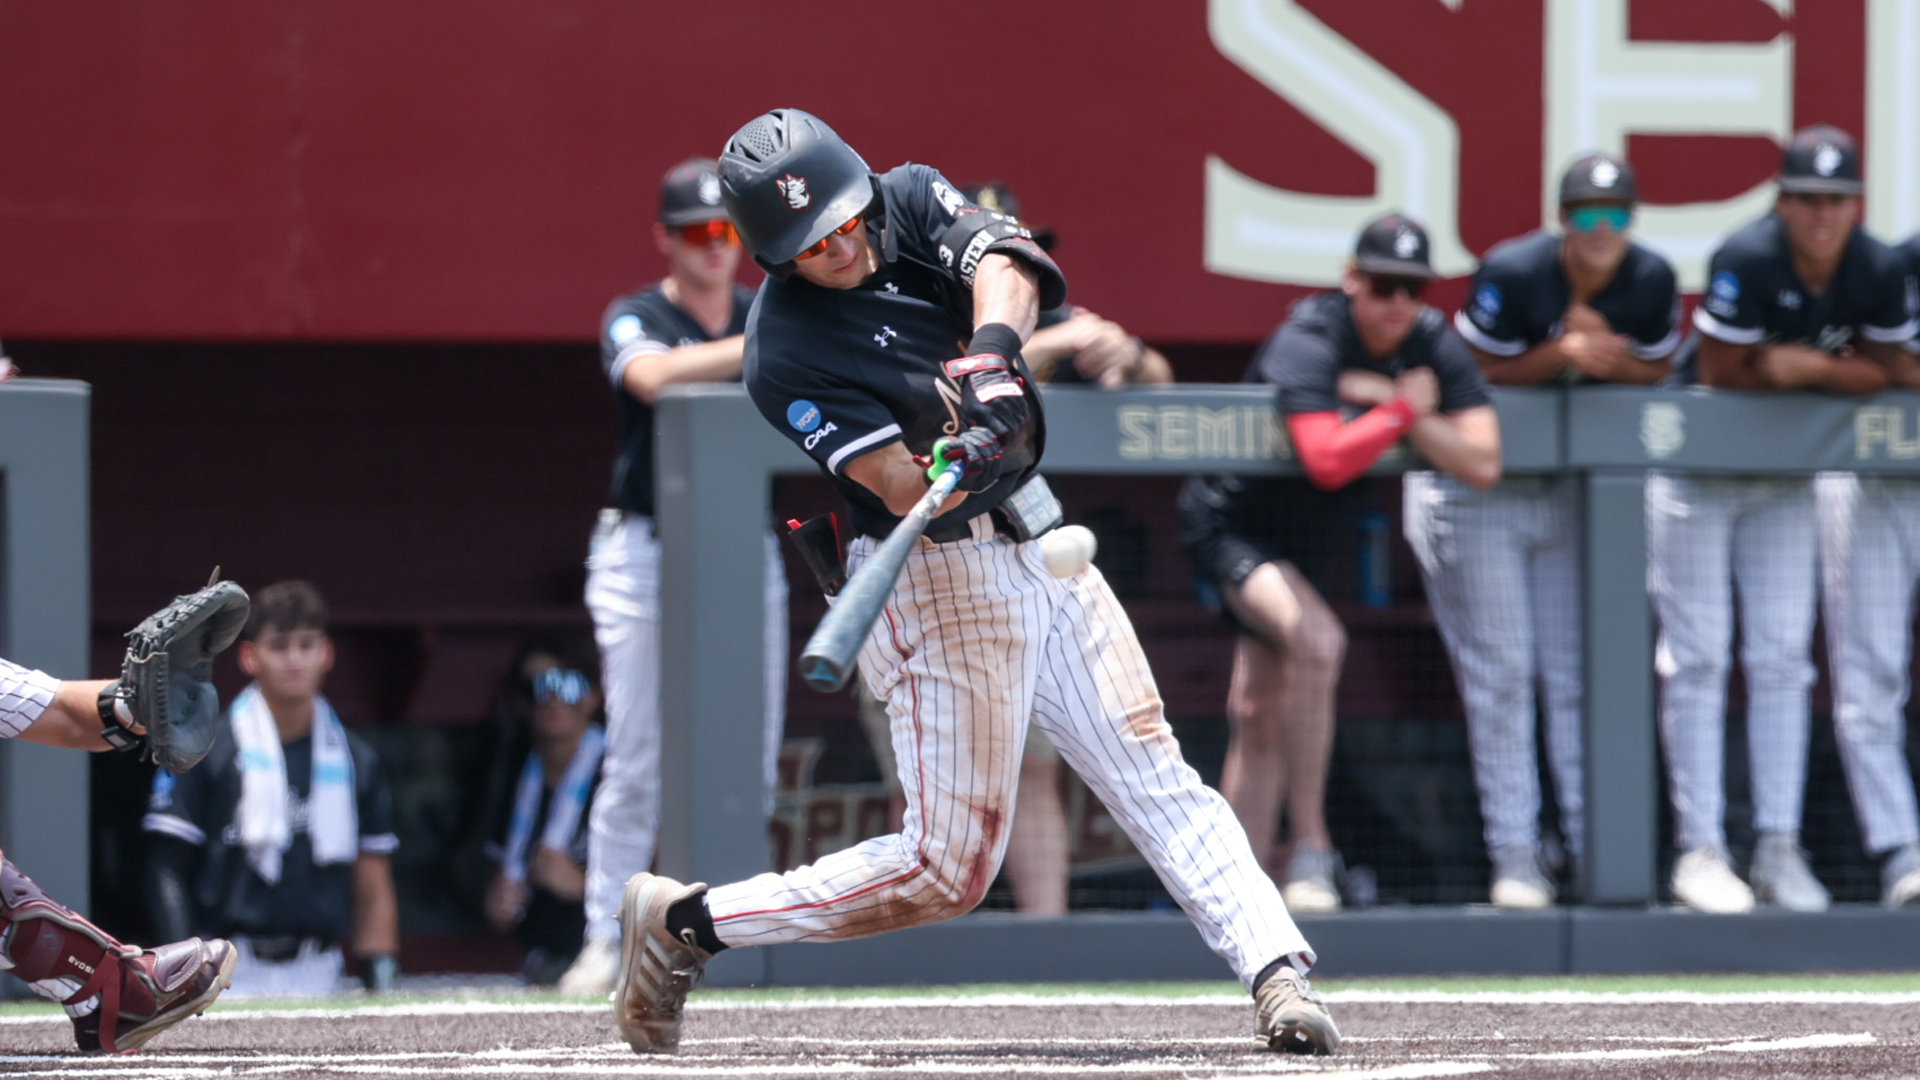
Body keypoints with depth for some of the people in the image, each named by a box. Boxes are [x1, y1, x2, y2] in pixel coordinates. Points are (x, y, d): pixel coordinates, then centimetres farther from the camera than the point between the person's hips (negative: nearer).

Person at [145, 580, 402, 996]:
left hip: (320, 977, 3)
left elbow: (373, 892, 15)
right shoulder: (205, 751, 1)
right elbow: (167, 871, -1)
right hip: (232, 975, -3)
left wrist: (380, 985, 6)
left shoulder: (354, 760, 13)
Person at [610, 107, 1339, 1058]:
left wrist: (991, 351, -38)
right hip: (939, 578, -6)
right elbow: (902, 490, -22)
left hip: (1040, 543, 6)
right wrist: (958, 458, -44)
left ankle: (1276, 973, -8)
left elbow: (1006, 265, -18)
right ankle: (683, 922, 6)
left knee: (1156, 777, -3)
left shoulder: (911, 201, 1)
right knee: (948, 867, -5)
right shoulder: (783, 355, -16)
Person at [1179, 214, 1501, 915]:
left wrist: (1385, 400, -25)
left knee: (1258, 714, 11)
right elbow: (1328, 460, -41)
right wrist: (1406, 408, -29)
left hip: (1303, 541, 7)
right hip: (1230, 525, -7)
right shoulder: (1308, 342, -27)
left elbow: (1482, 464, -18)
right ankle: (1310, 845, -24)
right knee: (1317, 640, -30)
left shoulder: (1433, 346, -9)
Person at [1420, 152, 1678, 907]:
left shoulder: (1651, 282, -8)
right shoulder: (1511, 274, -20)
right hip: (1480, 495, -4)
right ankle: (1514, 855, -2)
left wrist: (1611, 359, -20)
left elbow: (1657, 374, 2)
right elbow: (1480, 373, -12)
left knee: (1581, 674, 4)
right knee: (1501, 673, -4)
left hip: (1573, 491, 4)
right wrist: (1560, 353, -28)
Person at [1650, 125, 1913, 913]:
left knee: (1781, 657, 3)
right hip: (1698, 470, -4)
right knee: (1697, 657, -6)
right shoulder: (1748, 260, -26)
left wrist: (1807, 366, -22)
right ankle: (1699, 849, -5)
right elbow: (1719, 373, -22)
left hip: (1786, 478, 4)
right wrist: (1811, 370, -17)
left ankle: (1779, 848, 6)